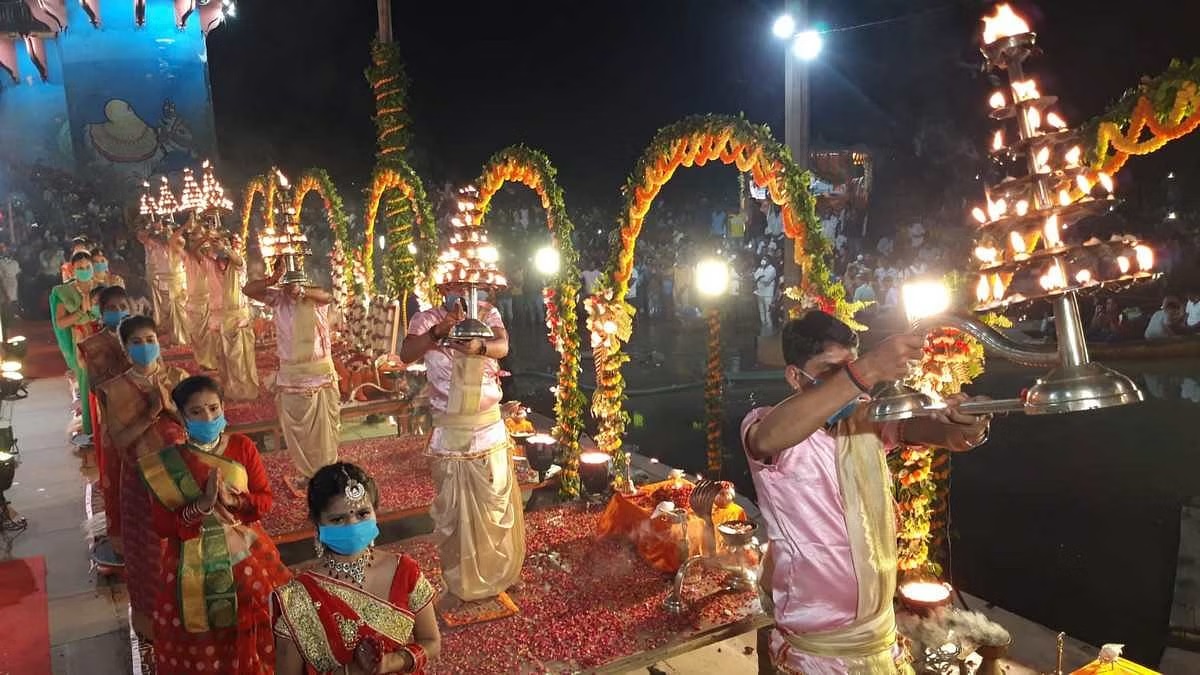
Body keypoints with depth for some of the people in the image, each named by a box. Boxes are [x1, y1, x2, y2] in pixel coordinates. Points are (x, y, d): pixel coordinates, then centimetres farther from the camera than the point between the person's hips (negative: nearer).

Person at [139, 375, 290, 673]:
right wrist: (203, 504, -22)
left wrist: (232, 501, -20)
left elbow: (265, 501, -1)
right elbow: (162, 525, -8)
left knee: (250, 634, 7)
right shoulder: (165, 464, -7)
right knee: (201, 645, 6)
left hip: (245, 555, 1)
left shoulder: (242, 447, -2)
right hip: (195, 565, -1)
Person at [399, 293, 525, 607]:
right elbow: (406, 355, -21)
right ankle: (458, 584, 25)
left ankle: (502, 575, 34)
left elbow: (503, 347, -20)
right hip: (449, 432, -1)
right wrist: (436, 332, -37)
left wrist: (479, 346, -42)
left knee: (497, 507, 13)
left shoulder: (488, 315, -1)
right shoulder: (427, 319, -5)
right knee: (452, 510, 8)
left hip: (489, 428, 1)